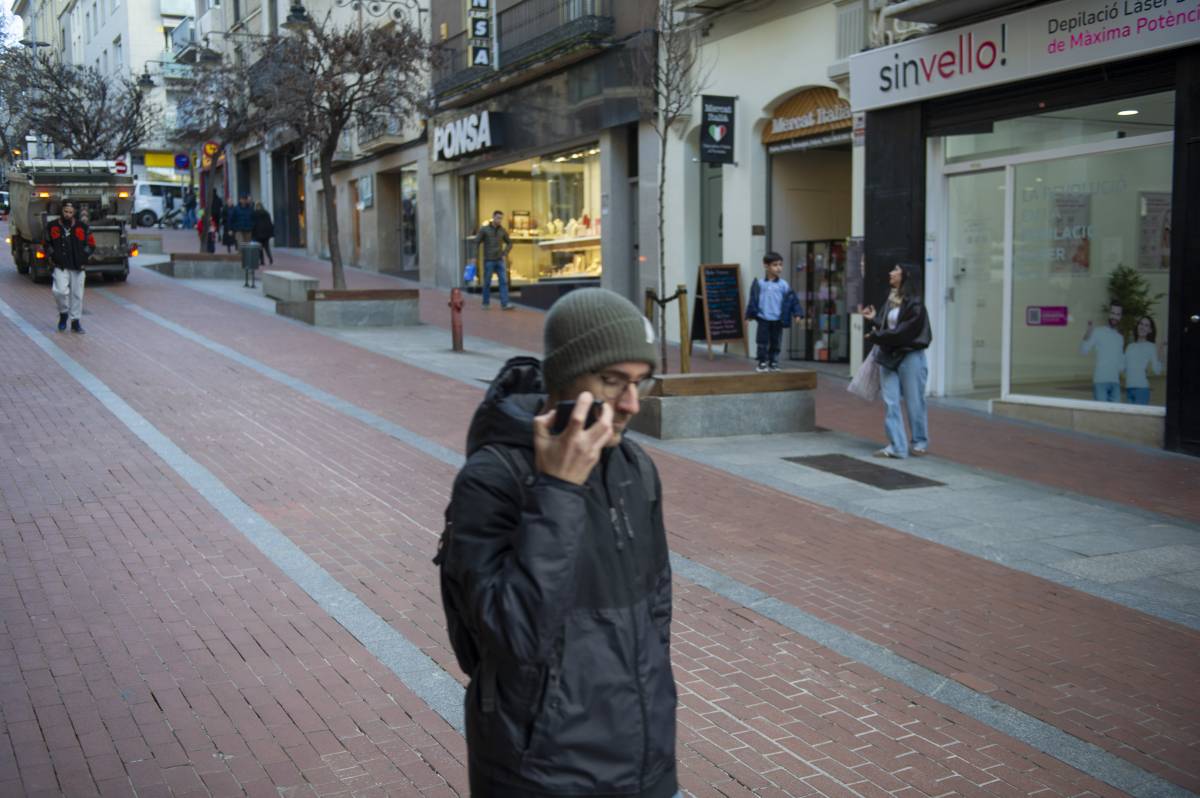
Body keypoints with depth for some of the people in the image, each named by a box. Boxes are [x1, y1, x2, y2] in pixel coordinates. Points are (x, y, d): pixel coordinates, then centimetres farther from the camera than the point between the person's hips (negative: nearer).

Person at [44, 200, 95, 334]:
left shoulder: (82, 227, 4)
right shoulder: (52, 227, 4)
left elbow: (91, 245, 13)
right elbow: (47, 244, 18)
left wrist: (83, 258, 2)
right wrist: (53, 255, 4)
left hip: (78, 267, 1)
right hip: (60, 267, -1)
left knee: (77, 295, 4)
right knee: (61, 291, -19)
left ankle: (75, 321, 17)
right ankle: (63, 314, 8)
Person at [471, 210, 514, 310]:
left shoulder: (502, 230, 6)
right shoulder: (484, 229, -4)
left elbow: (509, 243, 18)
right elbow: (475, 243, -4)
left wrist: (505, 254, 4)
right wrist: (473, 257, -11)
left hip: (500, 261, 3)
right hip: (488, 260, -3)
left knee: (504, 281, -9)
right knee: (487, 283, 3)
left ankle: (505, 304, -12)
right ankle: (486, 303, 17)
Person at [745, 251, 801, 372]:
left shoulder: (784, 285, 0)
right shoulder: (759, 284, -1)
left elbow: (792, 300, 1)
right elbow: (753, 300, 3)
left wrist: (797, 314, -7)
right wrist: (750, 315, 1)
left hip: (777, 320, 1)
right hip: (763, 319, -1)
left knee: (775, 343, 7)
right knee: (763, 342, 1)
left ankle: (773, 363, 17)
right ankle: (762, 363, 9)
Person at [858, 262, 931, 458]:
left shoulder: (914, 303, -13)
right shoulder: (891, 299, 10)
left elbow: (904, 330, -20)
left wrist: (877, 336, -15)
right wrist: (873, 319, 2)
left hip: (909, 356, -7)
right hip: (888, 356, 7)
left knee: (914, 401, 6)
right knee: (891, 402, 2)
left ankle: (920, 442, 22)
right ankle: (897, 446, 5)